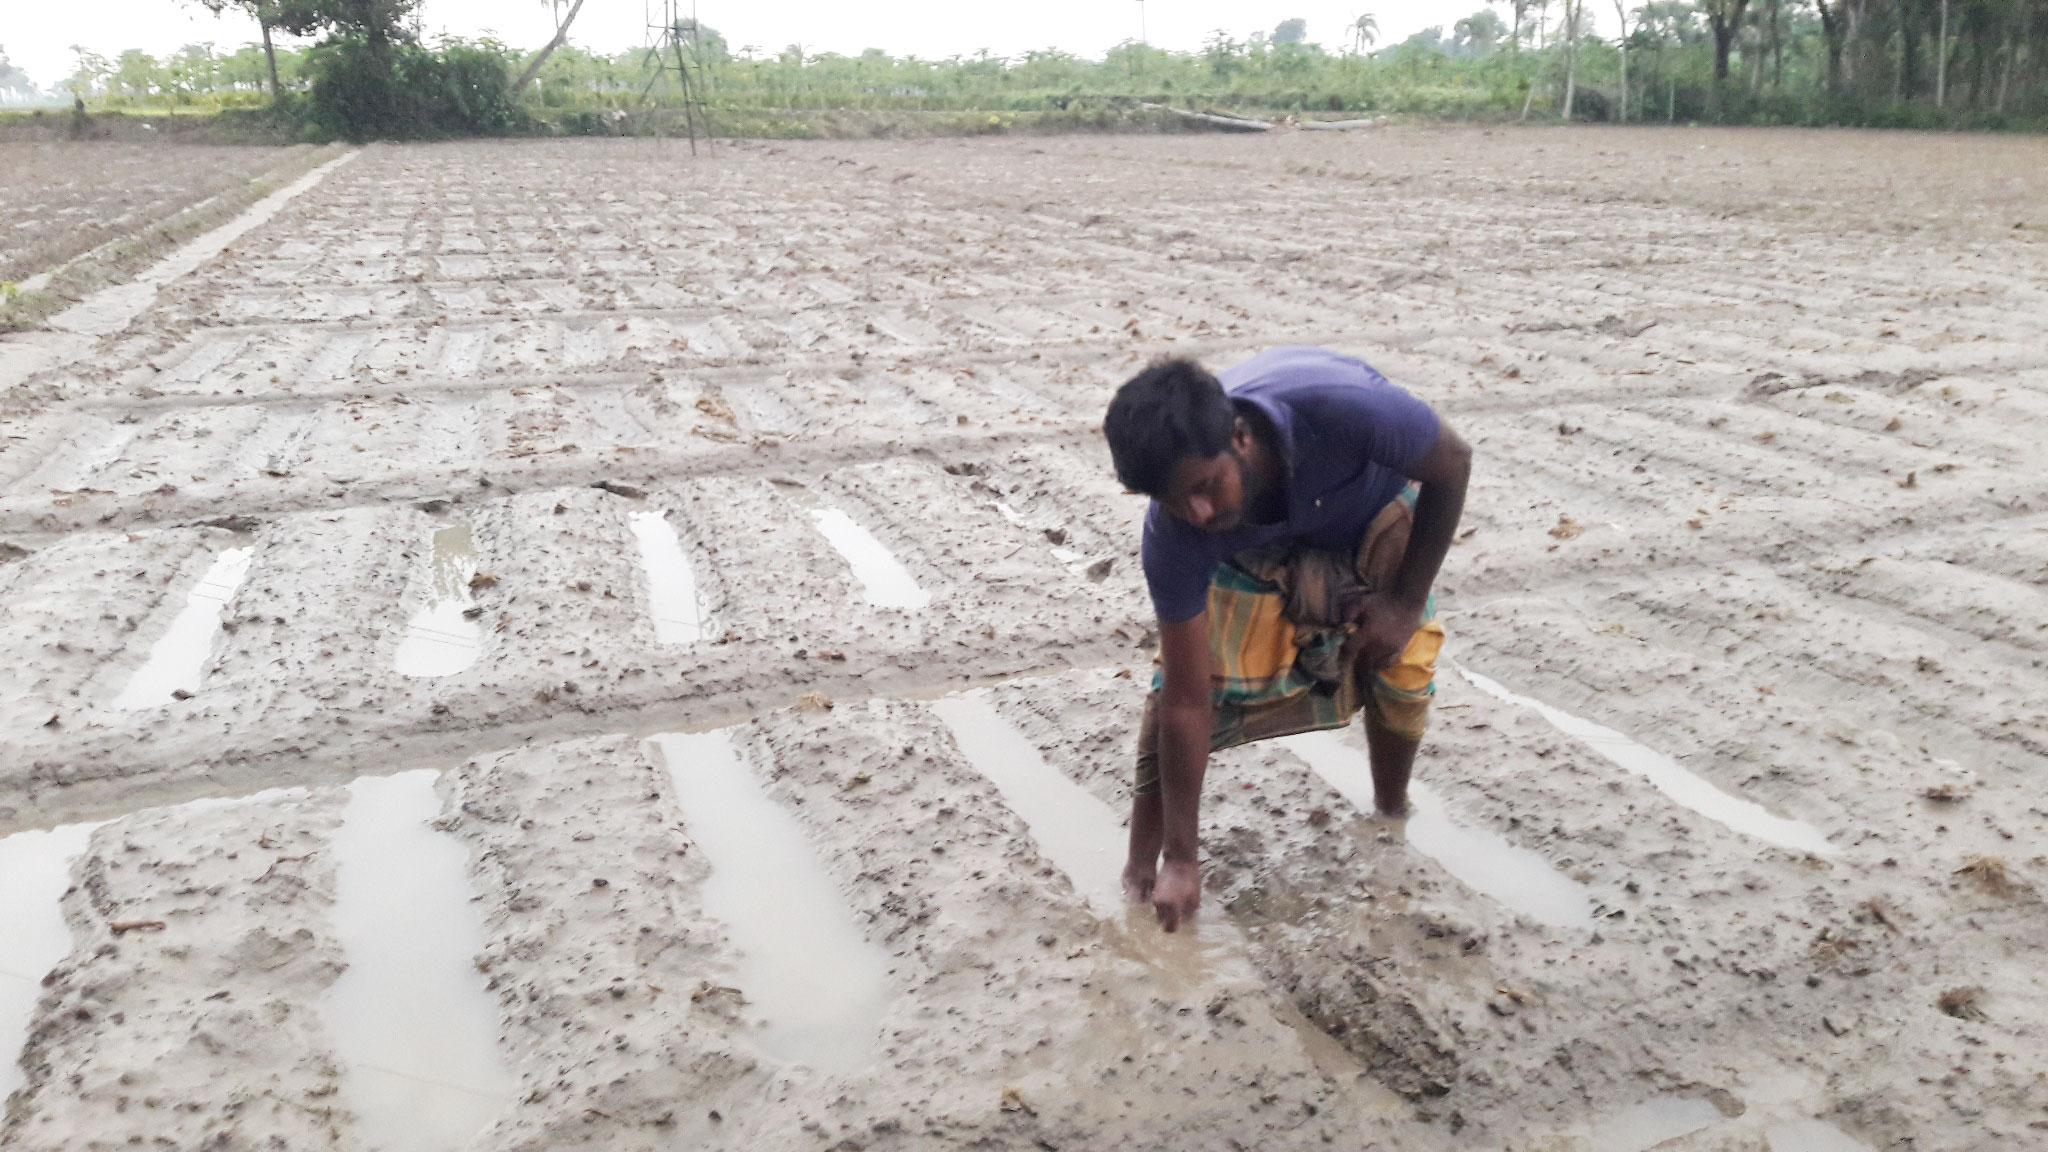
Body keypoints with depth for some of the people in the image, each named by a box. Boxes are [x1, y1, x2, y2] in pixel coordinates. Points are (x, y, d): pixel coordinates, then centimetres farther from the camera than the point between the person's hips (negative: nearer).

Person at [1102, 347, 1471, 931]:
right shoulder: (1174, 532, -37)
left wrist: (1407, 601, -20)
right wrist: (1181, 859, -26)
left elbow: (1452, 462, -23)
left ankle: (1392, 818, 18)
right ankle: (1140, 873, -3)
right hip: (1254, 546, 0)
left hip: (1375, 510, 0)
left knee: (1401, 667, -13)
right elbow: (1187, 701, -30)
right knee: (1190, 678, -17)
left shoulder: (1339, 406, -46)